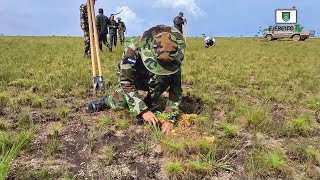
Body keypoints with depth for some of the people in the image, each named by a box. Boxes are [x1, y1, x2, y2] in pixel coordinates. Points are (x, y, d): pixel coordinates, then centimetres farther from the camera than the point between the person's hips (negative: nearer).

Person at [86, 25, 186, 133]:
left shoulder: (173, 58, -32)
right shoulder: (133, 50, -40)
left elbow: (176, 88, -26)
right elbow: (126, 84, -36)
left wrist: (170, 117, -32)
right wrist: (143, 111, -40)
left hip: (152, 80, 1)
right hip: (131, 76, -1)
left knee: (165, 78, -31)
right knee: (120, 103, -21)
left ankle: (150, 103, -7)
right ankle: (105, 101, 13)